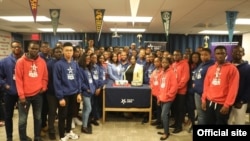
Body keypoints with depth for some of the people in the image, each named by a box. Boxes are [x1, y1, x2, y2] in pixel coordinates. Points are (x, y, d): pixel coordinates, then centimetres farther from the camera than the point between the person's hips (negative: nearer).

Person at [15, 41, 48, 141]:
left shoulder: (42, 62, 4)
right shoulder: (21, 61, -6)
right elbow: (18, 79, -8)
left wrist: (44, 88, -3)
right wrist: (21, 95, -11)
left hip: (38, 94, 3)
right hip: (25, 95, -3)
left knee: (38, 118, 15)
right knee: (22, 120, 6)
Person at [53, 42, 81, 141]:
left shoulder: (75, 64, 4)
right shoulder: (58, 64, -13)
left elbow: (78, 79, 8)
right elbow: (56, 82, -14)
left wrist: (79, 93, 4)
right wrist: (60, 97, -16)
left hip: (73, 94, 5)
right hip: (64, 94, -5)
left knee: (70, 114, 20)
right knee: (62, 116, 8)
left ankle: (68, 131, 39)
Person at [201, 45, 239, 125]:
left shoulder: (232, 68, -6)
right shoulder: (210, 68, 11)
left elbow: (233, 88, -11)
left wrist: (227, 104, -15)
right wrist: (204, 99, 7)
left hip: (222, 104, -5)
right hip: (209, 102, 5)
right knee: (209, 123, 15)